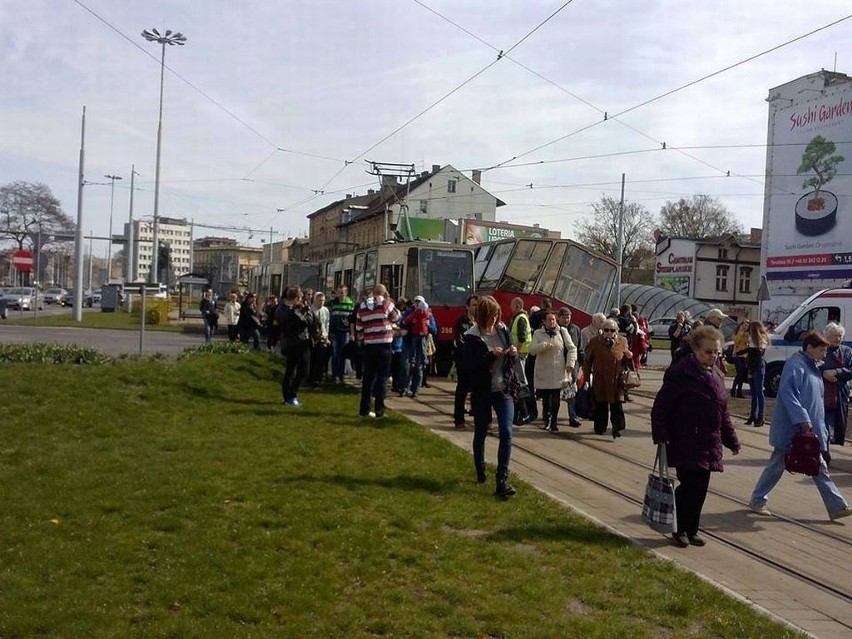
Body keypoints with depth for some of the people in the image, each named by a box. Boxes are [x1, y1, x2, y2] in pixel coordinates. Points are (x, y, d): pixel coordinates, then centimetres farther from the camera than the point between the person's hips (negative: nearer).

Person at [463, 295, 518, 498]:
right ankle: (480, 472, 35)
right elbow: (470, 366, -16)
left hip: (503, 390, 2)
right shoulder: (472, 337, -10)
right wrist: (491, 355, -26)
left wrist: (513, 354, -12)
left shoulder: (503, 330, 2)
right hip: (481, 392, -2)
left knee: (506, 432, -10)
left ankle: (502, 481, -10)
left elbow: (510, 362, 11)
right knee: (480, 433, 14)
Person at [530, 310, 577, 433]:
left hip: (558, 372, -1)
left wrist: (570, 364, -7)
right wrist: (545, 345, -22)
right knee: (545, 399, 8)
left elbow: (571, 348, 3)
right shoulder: (538, 334, 5)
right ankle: (546, 421, 26)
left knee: (556, 400, -1)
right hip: (543, 371, 1)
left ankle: (553, 423, 7)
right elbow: (532, 349, -6)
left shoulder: (562, 331, 4)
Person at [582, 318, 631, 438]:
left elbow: (625, 360, 16)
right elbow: (588, 360, 3)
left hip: (616, 379, 0)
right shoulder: (595, 341, -1)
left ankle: (617, 428, -2)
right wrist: (586, 377, 1)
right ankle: (600, 428, 21)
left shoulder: (622, 341, 5)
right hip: (599, 380, 0)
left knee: (616, 405, -4)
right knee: (600, 405, 8)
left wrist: (629, 356, -8)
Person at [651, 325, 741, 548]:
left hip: (708, 444, 7)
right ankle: (680, 530, 9)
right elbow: (661, 407, -12)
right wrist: (660, 435, -18)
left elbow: (723, 412, 21)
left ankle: (692, 530, 23)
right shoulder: (679, 373, -11)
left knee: (700, 488, 9)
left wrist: (731, 440, 20)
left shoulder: (716, 375, 13)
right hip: (685, 444, -7)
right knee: (689, 485, -9)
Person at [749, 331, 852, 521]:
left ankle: (837, 506, 13)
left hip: (809, 429, 9)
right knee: (777, 465, 3)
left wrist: (820, 429, 18)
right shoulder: (795, 364, -16)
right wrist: (802, 418, -28)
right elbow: (787, 392, -25)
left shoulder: (813, 367, 14)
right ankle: (757, 500, 17)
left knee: (819, 468, 9)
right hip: (791, 429, -9)